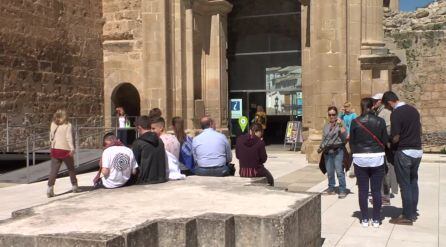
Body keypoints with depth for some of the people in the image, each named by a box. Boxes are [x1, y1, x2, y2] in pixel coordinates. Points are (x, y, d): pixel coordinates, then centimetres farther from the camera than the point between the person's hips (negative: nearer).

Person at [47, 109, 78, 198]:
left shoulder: (53, 125, 7)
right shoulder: (67, 125, -6)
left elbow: (51, 137, 13)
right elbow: (69, 137, -16)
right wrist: (72, 148, -22)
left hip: (55, 150, 3)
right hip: (65, 150, -3)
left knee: (53, 170, 1)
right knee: (71, 168, 14)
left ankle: (50, 188, -12)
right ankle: (74, 186, 25)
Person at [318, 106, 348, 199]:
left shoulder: (340, 124, 2)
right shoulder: (326, 126, 16)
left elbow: (344, 136, -12)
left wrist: (340, 125, -17)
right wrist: (320, 148, 9)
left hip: (338, 151, -5)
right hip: (327, 152, 5)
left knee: (339, 171, -9)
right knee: (329, 172, 8)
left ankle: (342, 191, -4)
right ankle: (331, 188, 21)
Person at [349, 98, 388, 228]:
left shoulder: (355, 122, -4)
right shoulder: (380, 121, -4)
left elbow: (351, 142, 1)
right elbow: (385, 140, 1)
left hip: (360, 158, 0)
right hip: (377, 158, 0)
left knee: (362, 190, 6)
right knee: (376, 190, 6)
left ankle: (364, 219, 10)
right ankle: (376, 219, 11)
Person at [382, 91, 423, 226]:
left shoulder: (396, 114, -16)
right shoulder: (413, 109, 8)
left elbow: (395, 137, -17)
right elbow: (419, 130, 15)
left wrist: (389, 143, 2)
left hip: (404, 152, -8)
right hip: (417, 151, 8)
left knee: (405, 185, 0)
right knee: (413, 182, 16)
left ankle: (407, 216, 5)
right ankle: (413, 212, 23)